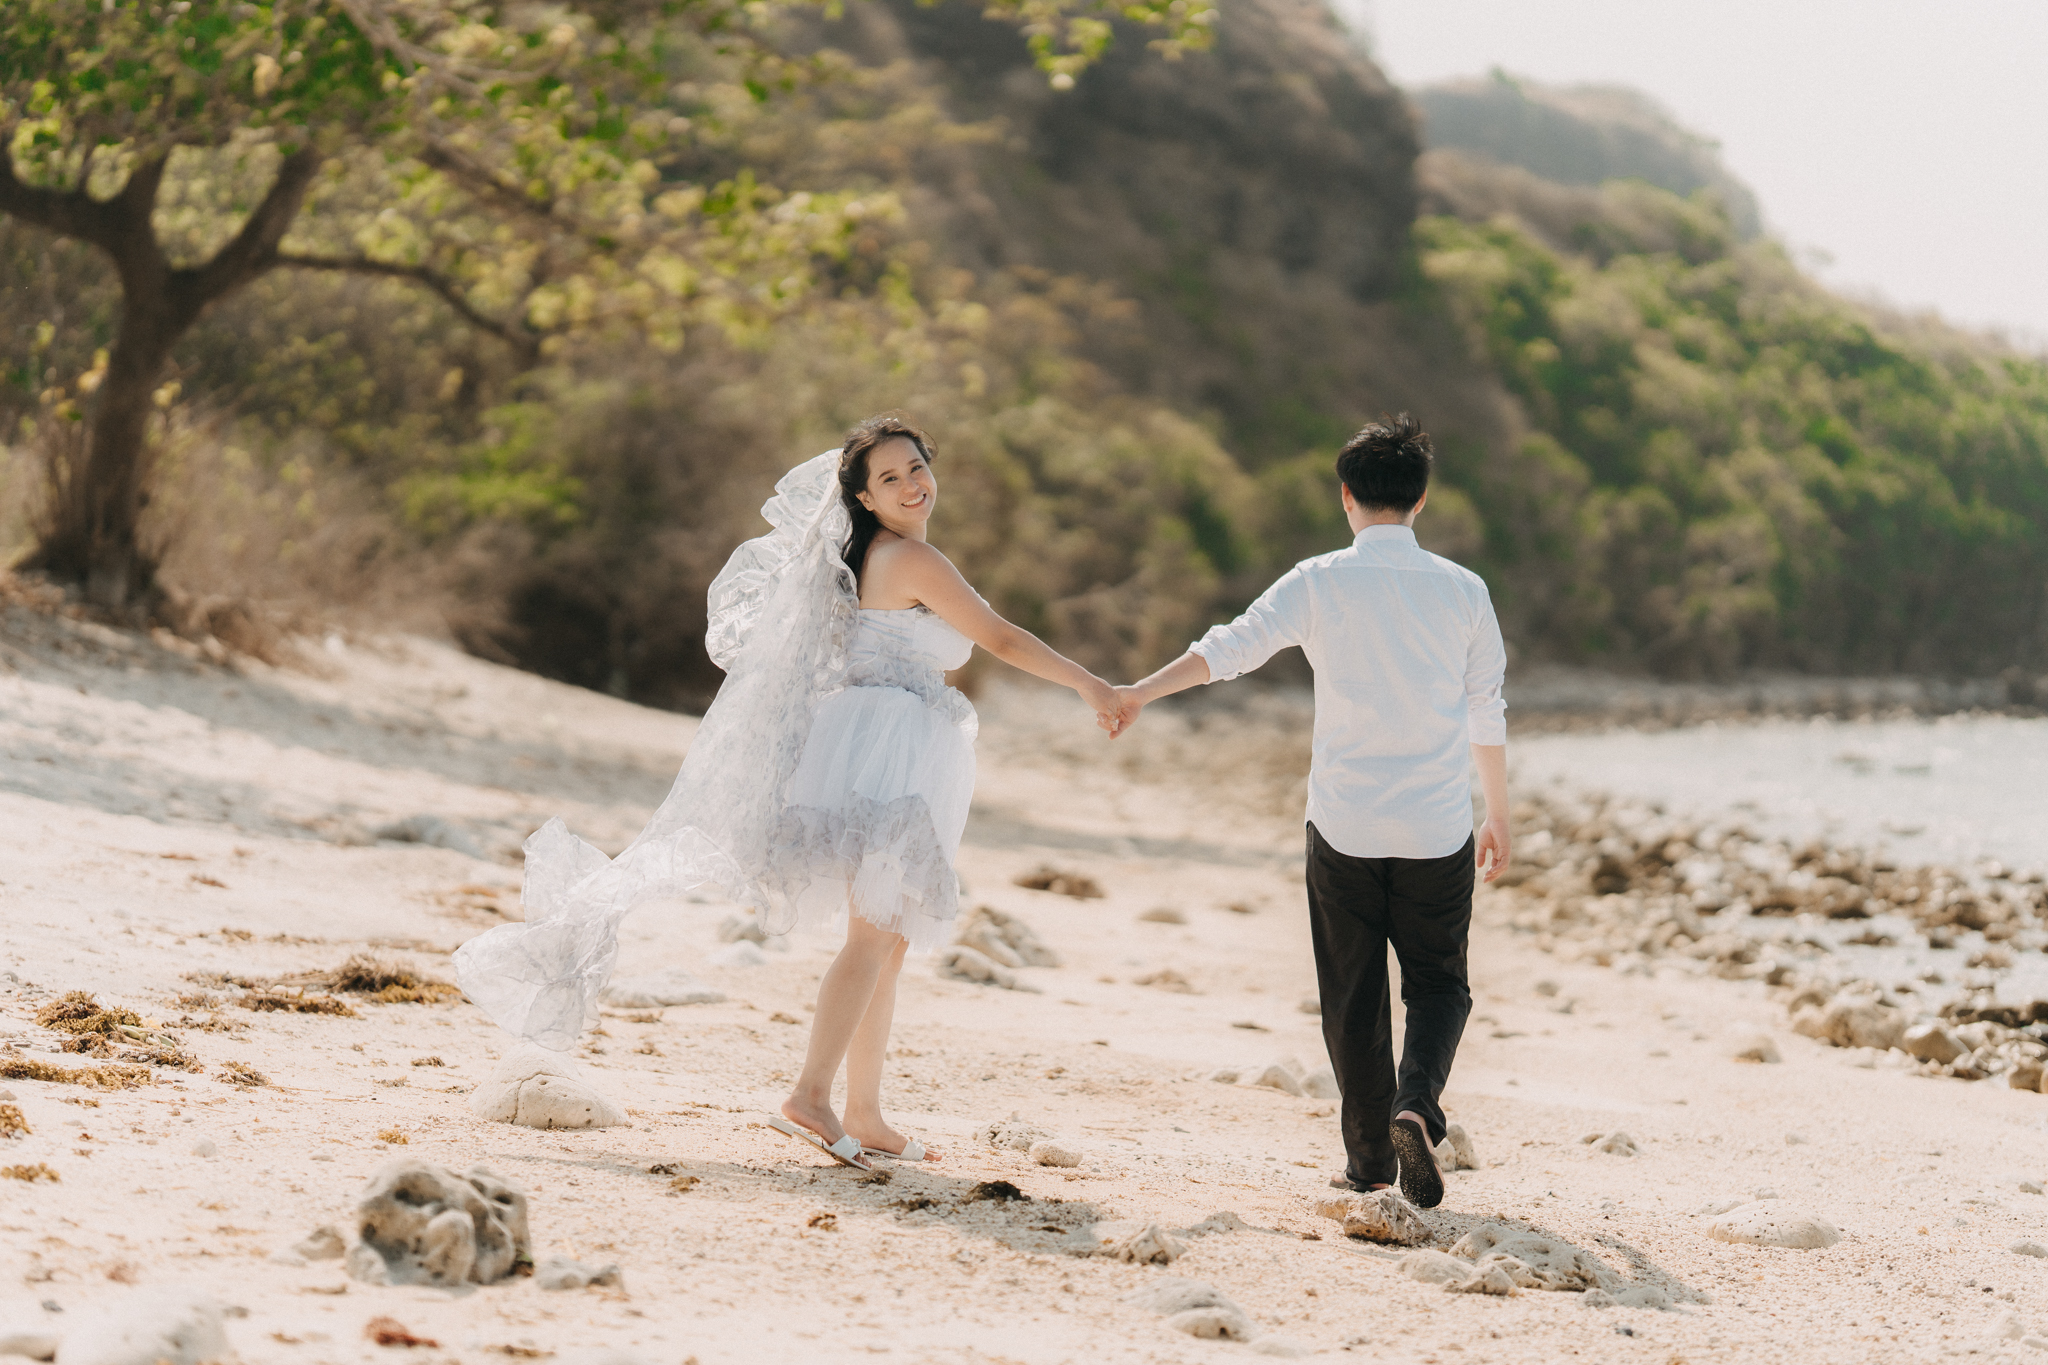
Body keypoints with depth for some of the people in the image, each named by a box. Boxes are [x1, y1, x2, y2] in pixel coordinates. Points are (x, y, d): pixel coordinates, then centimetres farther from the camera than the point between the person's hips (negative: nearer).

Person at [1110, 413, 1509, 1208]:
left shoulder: (1321, 583, -5)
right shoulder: (1462, 591, 1)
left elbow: (1232, 647, -10)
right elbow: (1486, 716, 7)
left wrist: (1142, 693, -1)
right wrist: (1497, 816, 18)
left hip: (1344, 826, 0)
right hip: (1438, 830, 1)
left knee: (1353, 995, 10)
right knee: (1437, 981, 12)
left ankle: (1370, 1159, 14)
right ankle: (1416, 1105, -13)